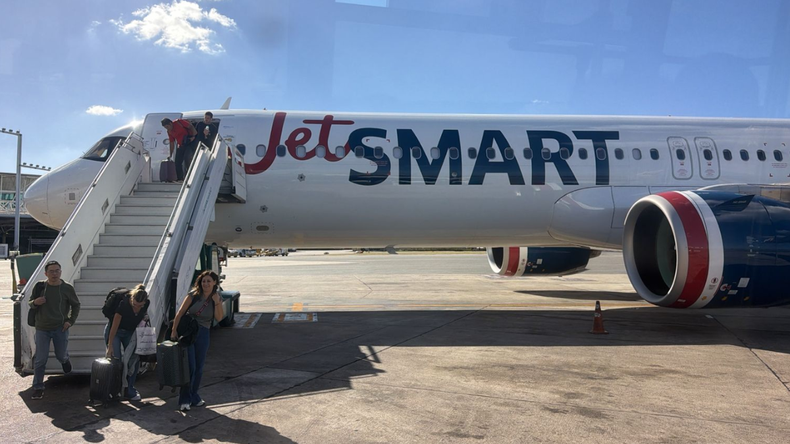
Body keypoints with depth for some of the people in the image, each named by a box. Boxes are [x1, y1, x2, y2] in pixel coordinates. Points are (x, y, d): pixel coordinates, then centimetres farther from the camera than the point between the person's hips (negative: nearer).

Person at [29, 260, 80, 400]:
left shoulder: (67, 288, -7)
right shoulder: (39, 287, -5)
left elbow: (76, 305, 6)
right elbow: (31, 304, 8)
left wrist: (71, 321, -5)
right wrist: (35, 302, -16)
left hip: (60, 328, 0)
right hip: (42, 328, 0)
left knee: (61, 356, 10)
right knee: (40, 359, 0)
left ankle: (65, 359, 49)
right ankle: (38, 388, 15)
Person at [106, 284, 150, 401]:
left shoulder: (147, 304, -20)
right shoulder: (124, 304, -32)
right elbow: (114, 326, -25)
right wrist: (110, 345, -22)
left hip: (130, 333, 4)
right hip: (116, 332, -4)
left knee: (134, 360, -4)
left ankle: (130, 390, 6)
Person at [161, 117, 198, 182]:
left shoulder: (179, 122, -10)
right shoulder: (169, 132, 8)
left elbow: (191, 127, -11)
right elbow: (172, 143, 11)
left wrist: (194, 136, -20)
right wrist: (170, 155, 7)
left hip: (189, 143, -7)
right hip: (180, 146, 7)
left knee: (187, 159, -18)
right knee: (177, 162, 3)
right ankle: (179, 179, 12)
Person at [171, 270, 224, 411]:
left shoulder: (216, 298, 3)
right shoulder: (194, 295, -6)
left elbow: (219, 318, -10)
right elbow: (180, 313, -7)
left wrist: (217, 302, -18)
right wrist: (174, 331, -11)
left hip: (203, 334, 4)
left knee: (198, 368, 11)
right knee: (190, 366, -9)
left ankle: (194, 397, 27)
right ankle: (184, 400, 2)